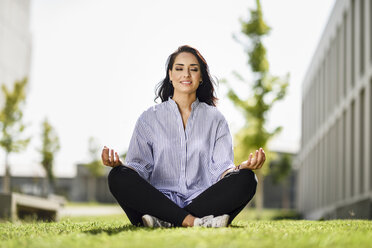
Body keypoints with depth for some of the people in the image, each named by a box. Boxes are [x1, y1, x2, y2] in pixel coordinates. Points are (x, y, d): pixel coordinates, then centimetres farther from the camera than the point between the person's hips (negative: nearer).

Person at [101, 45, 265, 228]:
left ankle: (166, 222, -30)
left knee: (246, 179, -27)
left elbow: (221, 168, 5)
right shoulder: (149, 118, 14)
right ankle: (194, 222, -34)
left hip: (203, 199, 1)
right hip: (159, 202, -1)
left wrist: (242, 167, -18)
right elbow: (140, 166, 6)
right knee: (118, 177, -28)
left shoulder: (215, 118, 16)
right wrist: (118, 164, -18)